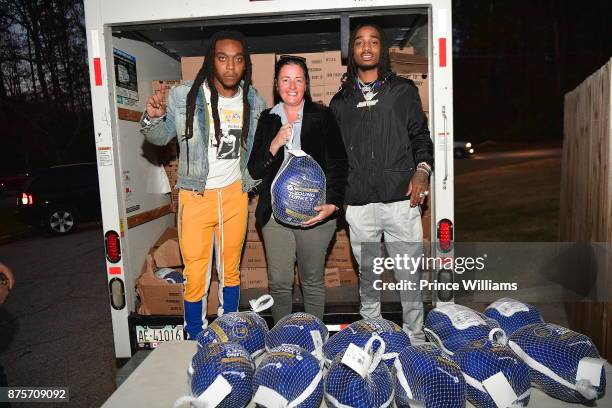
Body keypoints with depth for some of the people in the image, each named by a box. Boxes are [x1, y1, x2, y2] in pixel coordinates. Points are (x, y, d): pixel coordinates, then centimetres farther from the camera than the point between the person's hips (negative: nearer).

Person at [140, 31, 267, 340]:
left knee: (231, 270, 16)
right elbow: (161, 137, 2)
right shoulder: (184, 96, -10)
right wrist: (153, 119, -18)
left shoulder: (254, 101, 1)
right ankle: (195, 341, 24)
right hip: (196, 196, -3)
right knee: (196, 276, 1)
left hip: (235, 193, 3)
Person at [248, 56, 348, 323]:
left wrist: (332, 204, -13)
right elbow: (254, 171, 7)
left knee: (313, 282, 11)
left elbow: (338, 165, 0)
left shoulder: (322, 116, 3)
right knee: (278, 283, 5)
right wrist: (274, 145, -10)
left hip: (314, 213, -2)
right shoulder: (267, 120, 10)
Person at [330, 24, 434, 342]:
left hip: (401, 198, -1)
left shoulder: (403, 90, 11)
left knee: (408, 275, 3)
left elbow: (420, 135, 10)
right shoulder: (341, 101, 14)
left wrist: (422, 168, -7)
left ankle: (415, 337, 20)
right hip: (358, 204, 2)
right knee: (366, 274, 14)